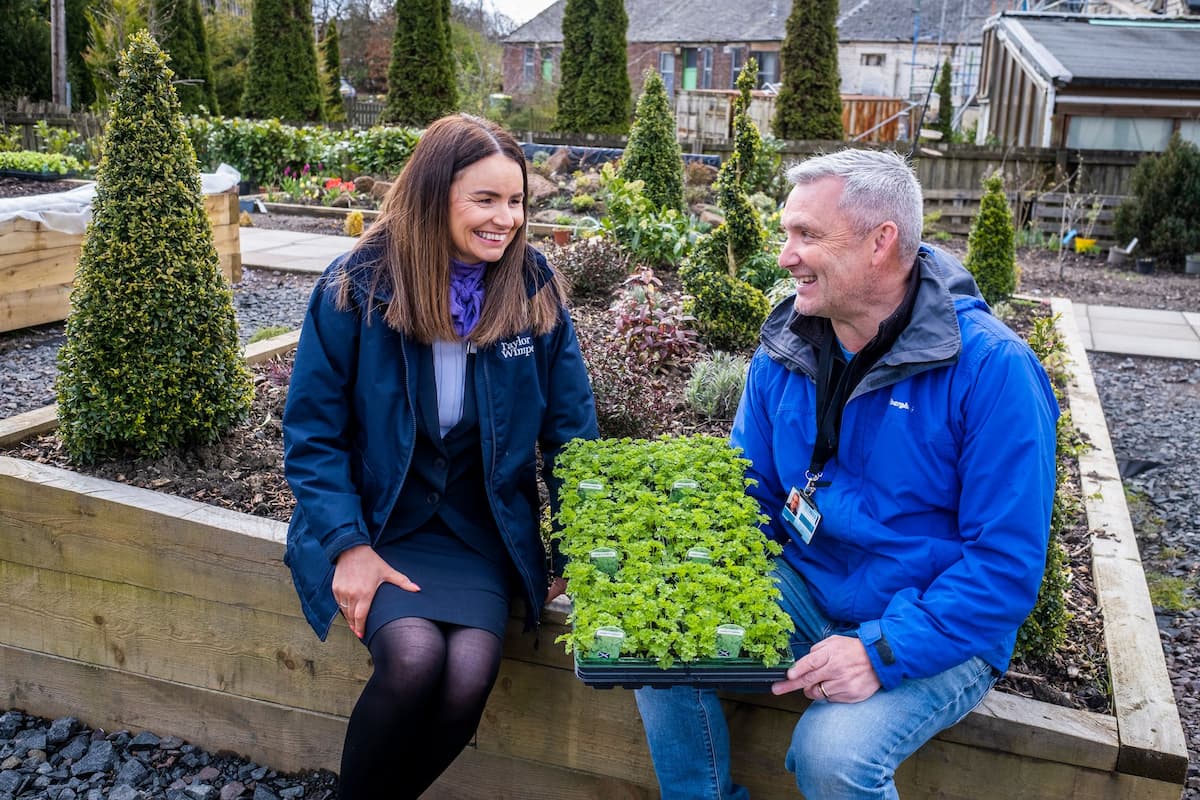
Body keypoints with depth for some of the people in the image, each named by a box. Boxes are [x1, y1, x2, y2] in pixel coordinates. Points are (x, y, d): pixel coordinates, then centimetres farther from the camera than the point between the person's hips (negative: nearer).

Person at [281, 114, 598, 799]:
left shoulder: (535, 290, -3)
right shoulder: (358, 285, -9)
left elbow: (572, 428, 3)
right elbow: (313, 433, -4)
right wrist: (349, 546, -14)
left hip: (483, 528, 2)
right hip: (376, 521, -1)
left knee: (470, 675, -23)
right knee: (413, 654, -27)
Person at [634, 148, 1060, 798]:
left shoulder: (991, 369, -19)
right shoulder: (783, 354, -1)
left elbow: (1008, 564, -19)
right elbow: (748, 495, 7)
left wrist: (884, 651, -27)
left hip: (937, 629, -5)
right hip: (806, 590, 5)